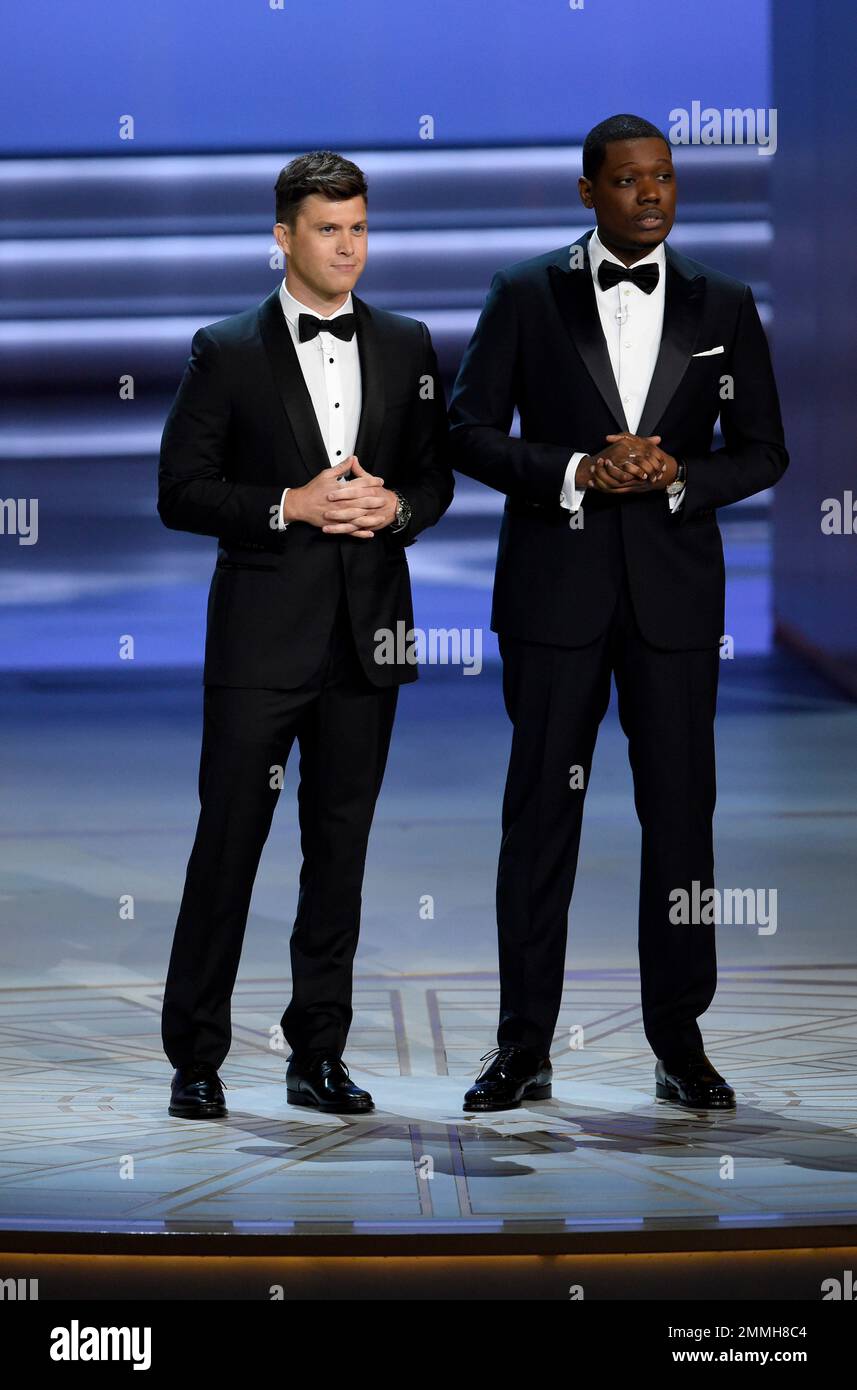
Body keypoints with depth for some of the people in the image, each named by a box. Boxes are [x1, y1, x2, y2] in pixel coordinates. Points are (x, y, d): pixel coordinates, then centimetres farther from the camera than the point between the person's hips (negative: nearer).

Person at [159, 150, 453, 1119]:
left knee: (340, 846, 7)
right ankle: (195, 1057, 7)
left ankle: (318, 1055, 15)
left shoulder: (407, 347, 10)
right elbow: (180, 492, -4)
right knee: (229, 840, -1)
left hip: (367, 633, 3)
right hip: (263, 631, -3)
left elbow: (437, 475, 14)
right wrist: (290, 506, -15)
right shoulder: (227, 352, 0)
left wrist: (394, 507, -8)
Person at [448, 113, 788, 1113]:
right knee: (540, 809, 1)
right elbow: (470, 432, 0)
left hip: (674, 589, 1)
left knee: (680, 810, 3)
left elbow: (762, 451, 8)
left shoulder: (723, 306, 7)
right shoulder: (525, 296, 3)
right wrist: (576, 471, -14)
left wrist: (678, 477, -11)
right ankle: (524, 1046, 7)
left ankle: (679, 1041, 12)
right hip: (555, 588, -1)